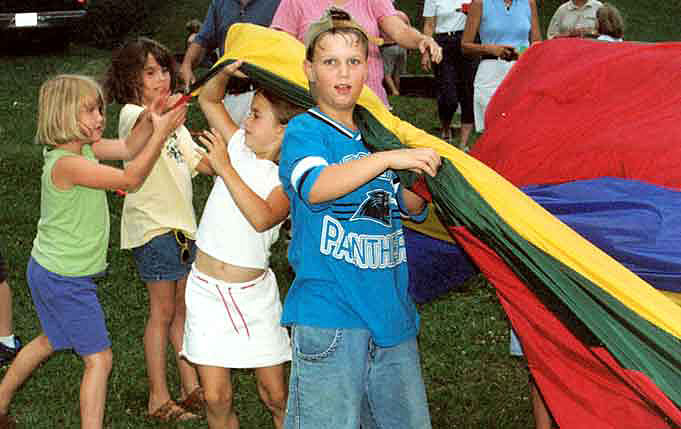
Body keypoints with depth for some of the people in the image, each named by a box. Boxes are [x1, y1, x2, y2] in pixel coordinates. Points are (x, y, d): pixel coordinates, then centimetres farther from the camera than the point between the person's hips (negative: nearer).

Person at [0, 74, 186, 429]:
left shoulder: (81, 147, -1)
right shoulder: (66, 163, -28)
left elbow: (128, 148, 4)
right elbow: (130, 178, -30)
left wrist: (148, 119, -14)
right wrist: (161, 133, -28)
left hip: (49, 271, 10)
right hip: (66, 280, -10)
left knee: (51, 340, 31)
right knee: (98, 359, -5)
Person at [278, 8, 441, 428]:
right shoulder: (304, 131, -3)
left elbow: (413, 208, 23)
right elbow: (315, 186, -25)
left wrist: (417, 176, 3)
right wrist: (388, 158, -27)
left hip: (392, 311, 7)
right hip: (329, 312, -6)